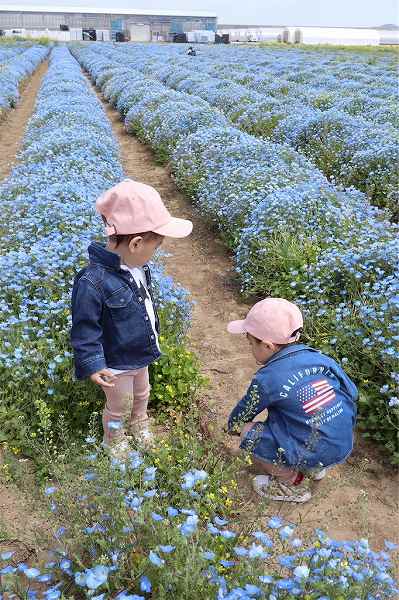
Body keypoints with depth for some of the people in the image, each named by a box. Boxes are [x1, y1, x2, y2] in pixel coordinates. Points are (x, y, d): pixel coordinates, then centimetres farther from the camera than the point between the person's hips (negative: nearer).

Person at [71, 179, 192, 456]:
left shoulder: (139, 266, -10)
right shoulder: (93, 282, -36)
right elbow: (84, 329, -27)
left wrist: (153, 329, 22)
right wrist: (92, 365, -25)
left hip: (141, 354, 7)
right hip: (117, 363, -7)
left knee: (142, 394, 31)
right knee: (119, 405, 18)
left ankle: (140, 424, 60)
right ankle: (114, 438, 48)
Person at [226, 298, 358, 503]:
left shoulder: (267, 379, -16)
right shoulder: (319, 357, -1)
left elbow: (245, 410, 3)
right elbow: (352, 393, 9)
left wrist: (233, 426, 25)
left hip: (316, 455, -7)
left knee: (249, 434, -1)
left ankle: (294, 485, 10)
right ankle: (313, 469, 26)